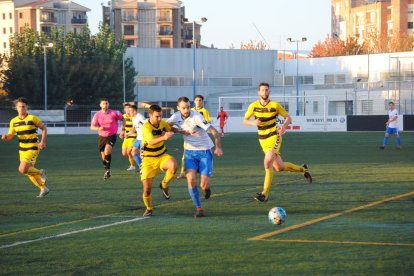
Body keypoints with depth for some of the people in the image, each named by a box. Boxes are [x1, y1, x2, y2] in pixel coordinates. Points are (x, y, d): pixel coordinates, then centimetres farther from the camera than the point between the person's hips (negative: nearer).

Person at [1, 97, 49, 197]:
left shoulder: (32, 118, -11)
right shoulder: (13, 121, 3)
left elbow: (44, 128, -1)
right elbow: (10, 135, 10)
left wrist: (42, 142, -10)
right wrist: (6, 137, -14)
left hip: (33, 148, -6)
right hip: (22, 149, 6)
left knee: (22, 169, -20)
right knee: (29, 172, 10)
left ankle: (40, 173, 6)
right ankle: (43, 189, 28)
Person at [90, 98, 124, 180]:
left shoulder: (114, 113, -9)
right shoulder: (97, 115, -5)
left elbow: (122, 119, 6)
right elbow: (92, 127, -9)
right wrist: (99, 128, -29)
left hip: (112, 136, -3)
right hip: (102, 137, 3)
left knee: (107, 152, -25)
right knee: (103, 157, 8)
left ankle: (108, 169, -8)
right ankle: (106, 171, 31)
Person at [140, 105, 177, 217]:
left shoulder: (162, 123, -4)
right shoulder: (146, 127, -22)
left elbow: (170, 130, 21)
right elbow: (151, 141, -41)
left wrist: (169, 133, -3)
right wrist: (163, 137, -58)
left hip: (162, 156, 4)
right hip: (149, 159, -4)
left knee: (173, 166, -32)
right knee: (147, 188, -7)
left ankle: (164, 185, -2)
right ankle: (149, 208, 23)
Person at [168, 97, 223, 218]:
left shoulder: (196, 117, -20)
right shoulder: (176, 117, -3)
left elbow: (214, 131, -23)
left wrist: (218, 147, -36)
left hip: (204, 151, -4)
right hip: (189, 152, 4)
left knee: (204, 185, -9)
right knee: (191, 180, -15)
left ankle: (206, 188, 30)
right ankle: (199, 208, -2)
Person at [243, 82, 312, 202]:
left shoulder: (275, 105, -7)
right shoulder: (254, 106, -1)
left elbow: (288, 117, 3)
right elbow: (244, 121, 5)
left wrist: (283, 126, -18)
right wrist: (253, 123, -17)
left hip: (274, 137, -4)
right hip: (263, 140, 4)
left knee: (267, 163, -22)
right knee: (279, 167, 9)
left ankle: (265, 194, -15)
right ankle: (303, 169, 36)